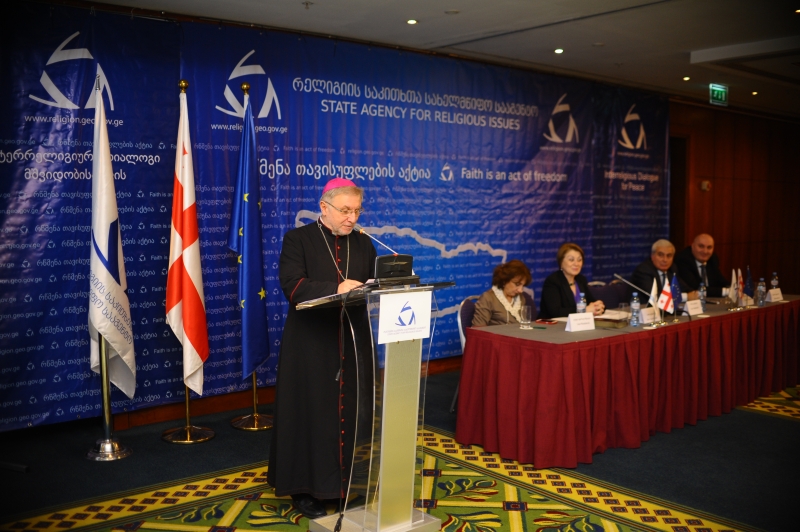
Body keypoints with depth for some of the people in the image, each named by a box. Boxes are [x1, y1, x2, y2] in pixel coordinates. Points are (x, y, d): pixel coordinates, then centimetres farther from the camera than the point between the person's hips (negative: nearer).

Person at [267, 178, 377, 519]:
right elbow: (293, 285, -16)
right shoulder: (298, 239, -3)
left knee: (352, 411, 8)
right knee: (311, 413, 2)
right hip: (311, 345, -4)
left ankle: (347, 481, 20)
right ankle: (305, 487, 14)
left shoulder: (363, 244, 12)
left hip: (353, 344, 5)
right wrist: (337, 288, -28)